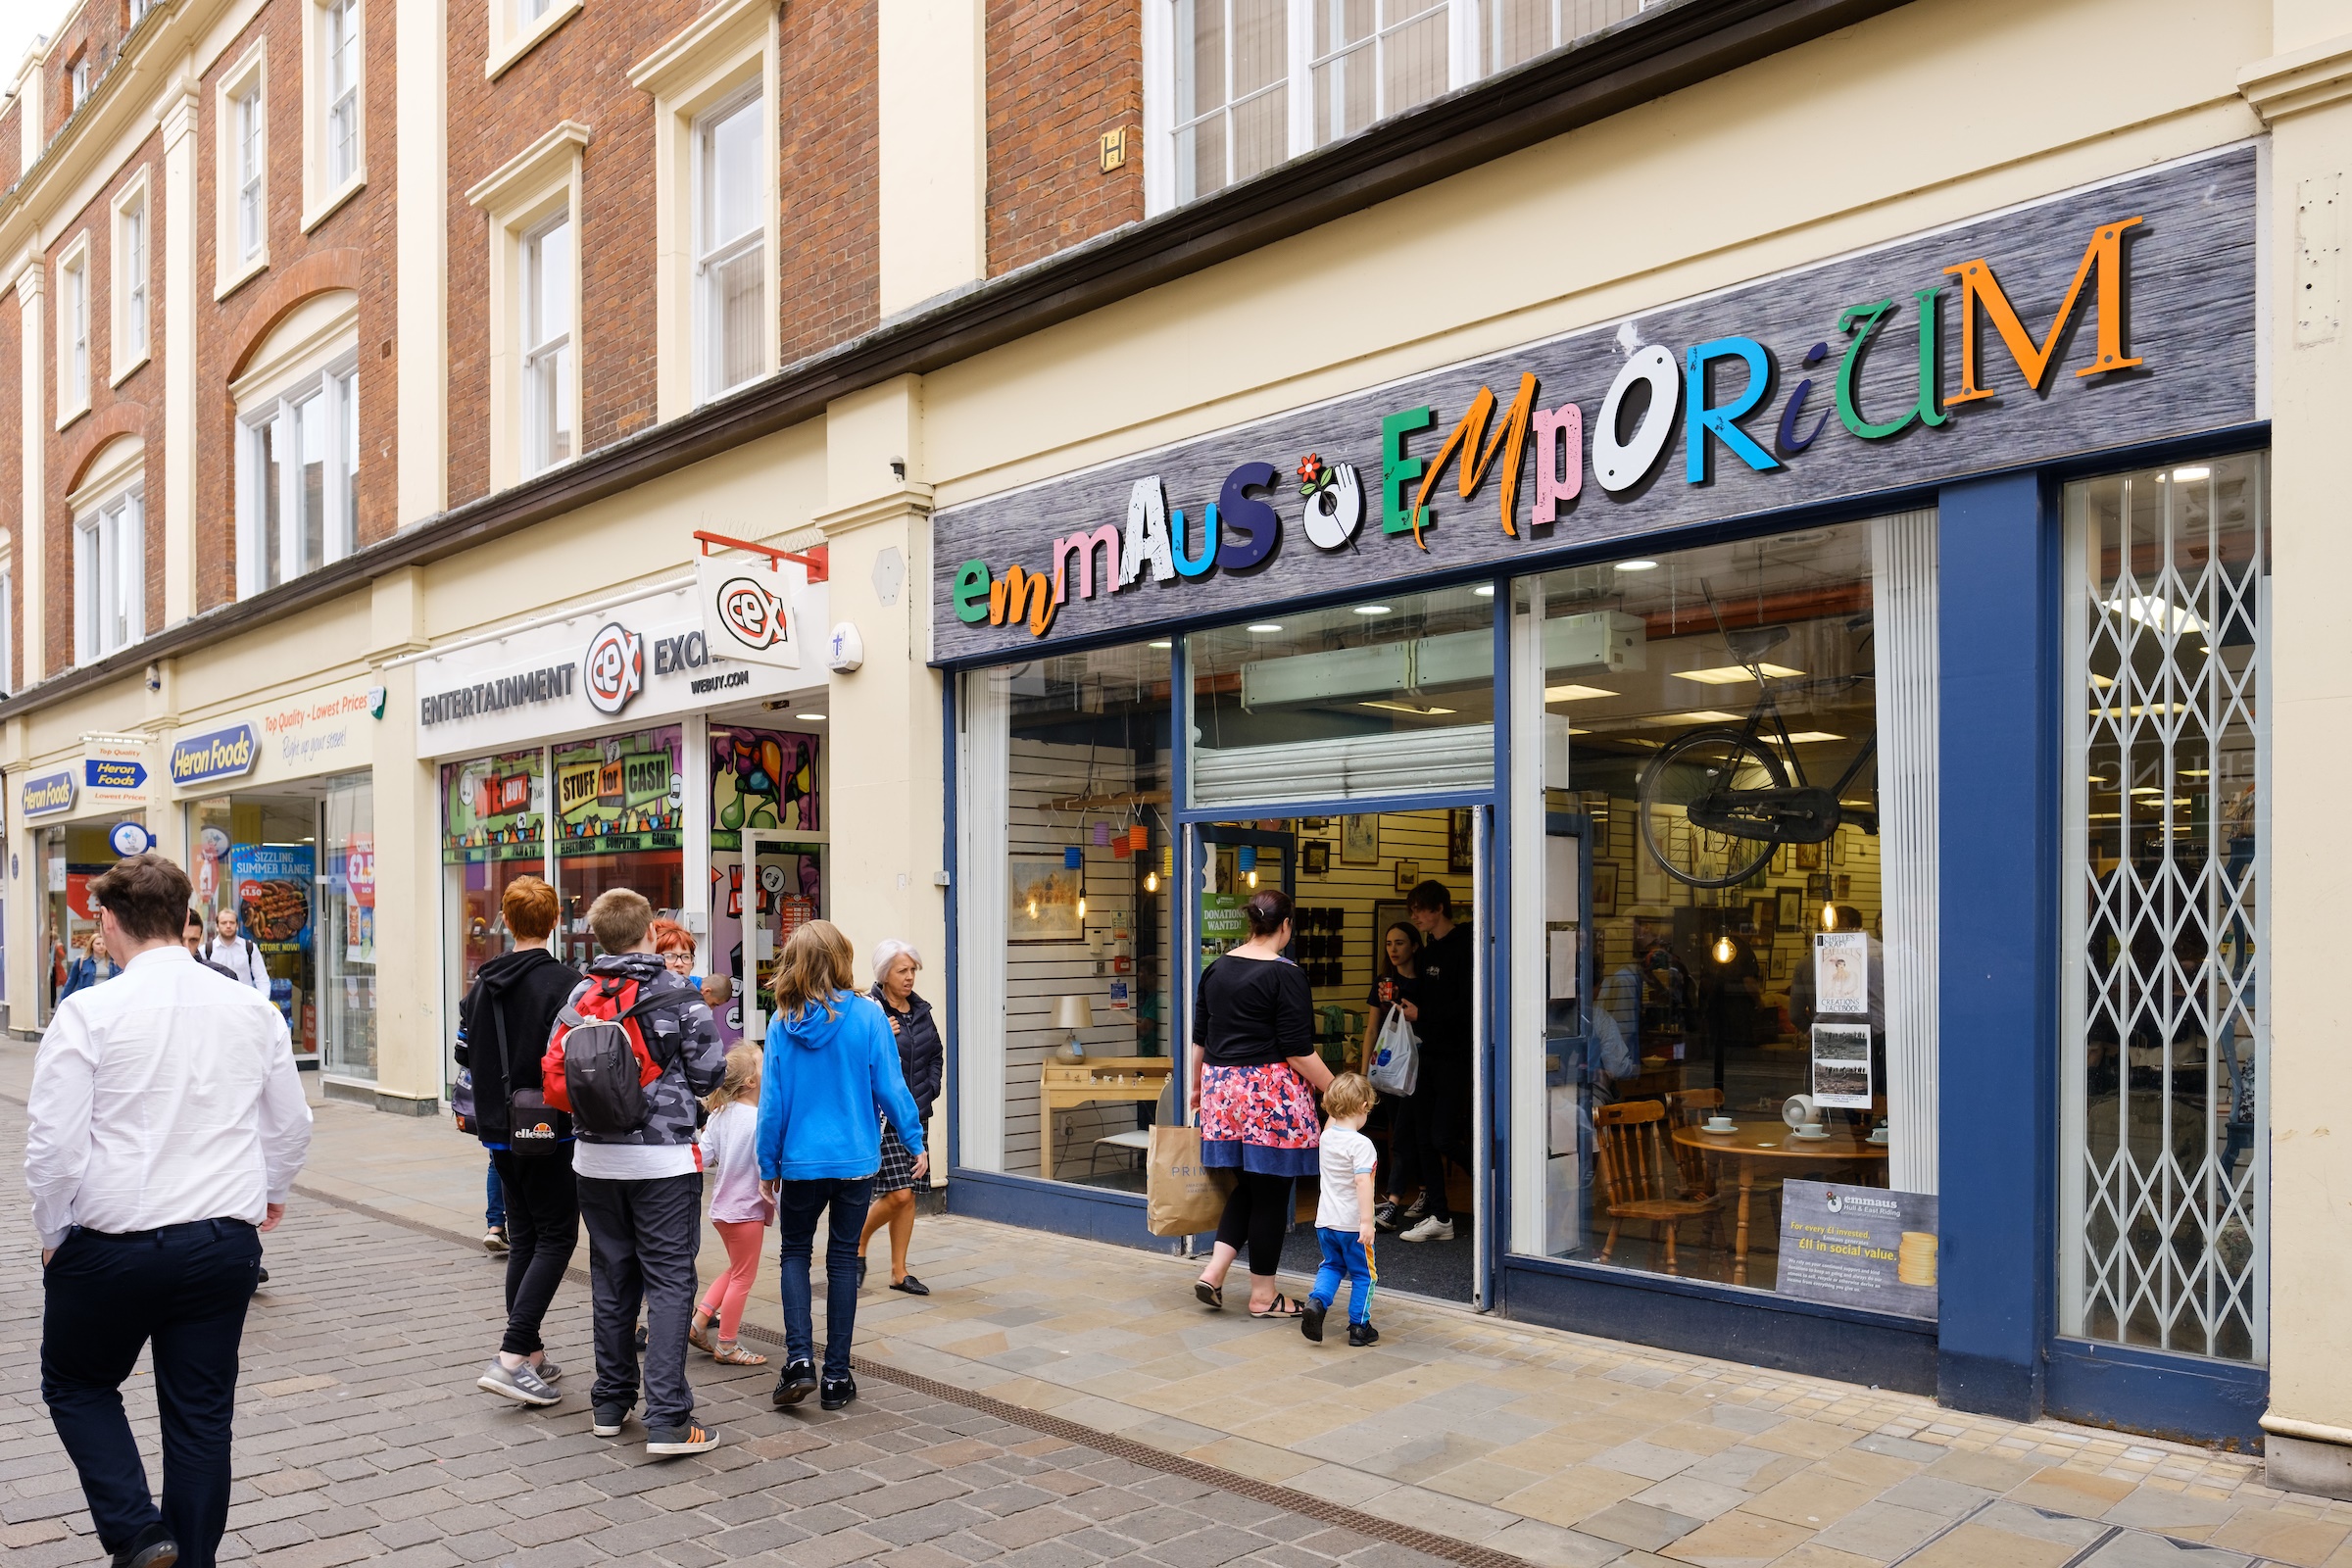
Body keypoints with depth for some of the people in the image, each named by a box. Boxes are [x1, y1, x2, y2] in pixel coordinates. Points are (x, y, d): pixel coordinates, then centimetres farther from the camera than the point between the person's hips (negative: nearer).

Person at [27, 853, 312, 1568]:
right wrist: (272, 1192, 28)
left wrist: (52, 1234, 6)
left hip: (112, 1242, -3)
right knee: (202, 1412, 13)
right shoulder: (252, 1010, 0)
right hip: (226, 1241, 3)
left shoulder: (88, 1012, -12)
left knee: (76, 1383, 21)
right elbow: (291, 1126, 9)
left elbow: (54, 1145, -11)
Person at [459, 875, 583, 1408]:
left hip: (501, 1130, 6)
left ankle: (532, 1355, 20)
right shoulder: (564, 982, -16)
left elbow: (465, 1052, 12)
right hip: (550, 1132, -6)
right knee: (556, 1238, 1)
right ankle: (511, 1357, -8)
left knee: (523, 1239, 15)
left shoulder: (483, 983, 5)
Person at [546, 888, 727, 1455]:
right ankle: (667, 1420, -7)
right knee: (670, 1282, -2)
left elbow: (554, 1072, 4)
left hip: (596, 1158, 5)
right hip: (663, 1158, -5)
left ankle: (611, 1403, 25)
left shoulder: (580, 997, 4)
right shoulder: (678, 996, -10)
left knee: (611, 1278, 16)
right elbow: (709, 1074, -8)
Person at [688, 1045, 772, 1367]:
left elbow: (703, 1157, -1)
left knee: (736, 1271, 25)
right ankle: (726, 1346, 16)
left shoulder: (719, 1114, 0)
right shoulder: (759, 1120, -22)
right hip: (747, 1208, -7)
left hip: (722, 1206, 7)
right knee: (743, 1278, 7)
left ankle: (699, 1320, 19)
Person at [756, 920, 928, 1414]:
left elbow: (772, 1099, -3)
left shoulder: (783, 1022, -7)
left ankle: (799, 1358, 2)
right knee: (843, 1259, 10)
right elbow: (890, 1087, -8)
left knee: (795, 1251, 18)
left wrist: (768, 1165, 7)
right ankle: (836, 1376, 14)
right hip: (856, 1159, 0)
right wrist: (916, 1143, 5)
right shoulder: (867, 1015, -10)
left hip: (801, 1162, 1)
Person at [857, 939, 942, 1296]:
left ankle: (899, 1272, 20)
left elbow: (936, 1054, 19)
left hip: (914, 1114, 6)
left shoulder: (920, 1010, 8)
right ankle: (858, 1246, 18)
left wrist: (928, 1092, 7)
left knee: (908, 1194, 9)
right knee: (899, 1193, -9)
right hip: (881, 1117, -6)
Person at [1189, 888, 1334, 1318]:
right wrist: (1334, 1090, -5)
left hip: (1223, 1089, 7)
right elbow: (1298, 1051, -14)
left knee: (1248, 1186, 18)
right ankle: (1263, 1295, 14)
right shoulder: (1284, 975, -12)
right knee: (1270, 1193, 4)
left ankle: (1214, 1271, 9)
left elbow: (1200, 1038, 15)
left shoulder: (1216, 969, 8)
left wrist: (1197, 1086, 27)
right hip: (1271, 1096, -7)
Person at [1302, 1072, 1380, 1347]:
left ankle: (1316, 1302, 1)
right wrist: (1367, 1221, -28)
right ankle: (1359, 1327, 16)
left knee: (1332, 1265, 24)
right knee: (1363, 1274, 11)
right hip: (1352, 1224, -6)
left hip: (1325, 1221, 6)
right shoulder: (1361, 1144, -18)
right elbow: (1362, 1182, -27)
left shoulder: (1326, 1136, 3)